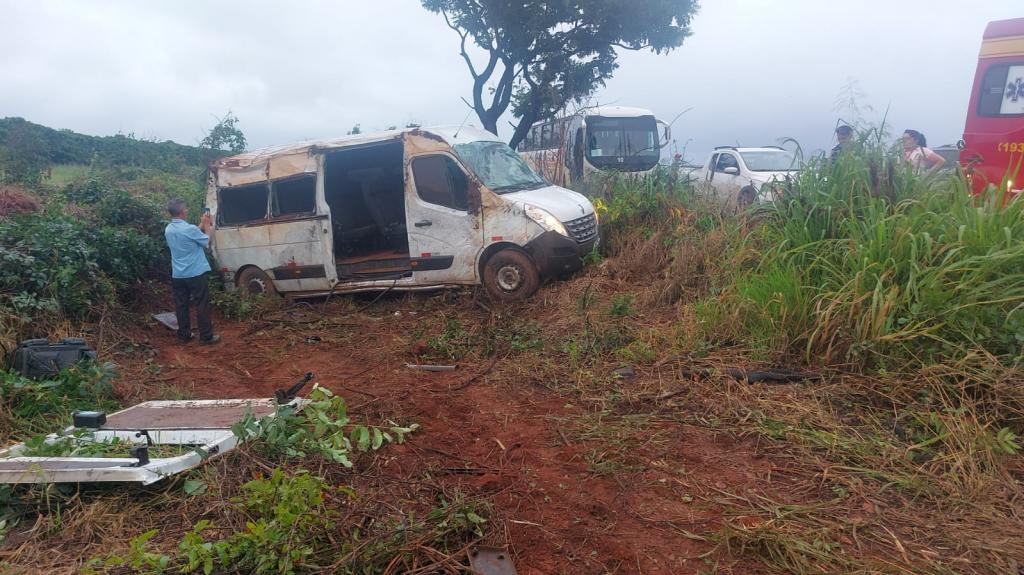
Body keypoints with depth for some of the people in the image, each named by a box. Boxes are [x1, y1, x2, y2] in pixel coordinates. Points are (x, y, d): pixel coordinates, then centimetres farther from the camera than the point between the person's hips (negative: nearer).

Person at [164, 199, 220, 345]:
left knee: (181, 305, 11)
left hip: (177, 275, 7)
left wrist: (202, 224, 19)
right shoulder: (189, 229, -18)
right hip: (195, 273, -7)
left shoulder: (168, 229, 5)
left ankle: (184, 335, 19)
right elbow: (207, 243, -3)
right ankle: (206, 336, 5)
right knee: (202, 305, 1)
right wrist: (206, 225, 6)